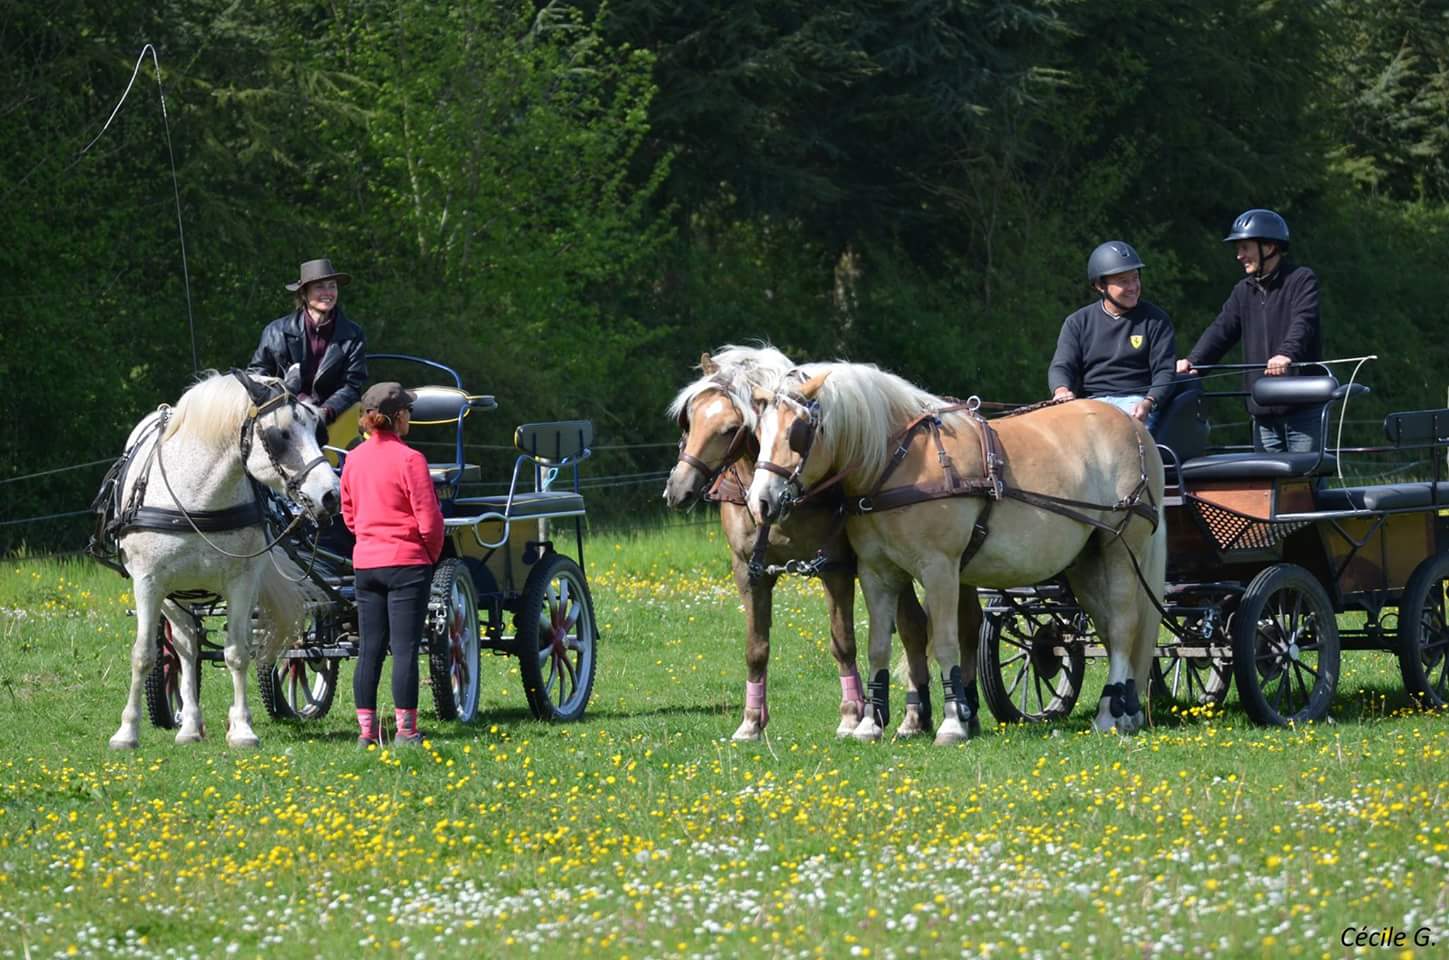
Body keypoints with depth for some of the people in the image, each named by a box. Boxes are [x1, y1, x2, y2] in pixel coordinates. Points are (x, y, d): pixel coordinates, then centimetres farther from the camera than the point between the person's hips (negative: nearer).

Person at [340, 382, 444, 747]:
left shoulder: (354, 459, 5)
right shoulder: (410, 460, -14)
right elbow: (429, 519, -13)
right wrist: (432, 553, 4)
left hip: (365, 563, 6)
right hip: (407, 563, -6)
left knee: (369, 649, 9)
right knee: (405, 648, -2)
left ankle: (366, 730, 9)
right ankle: (405, 728, -1)